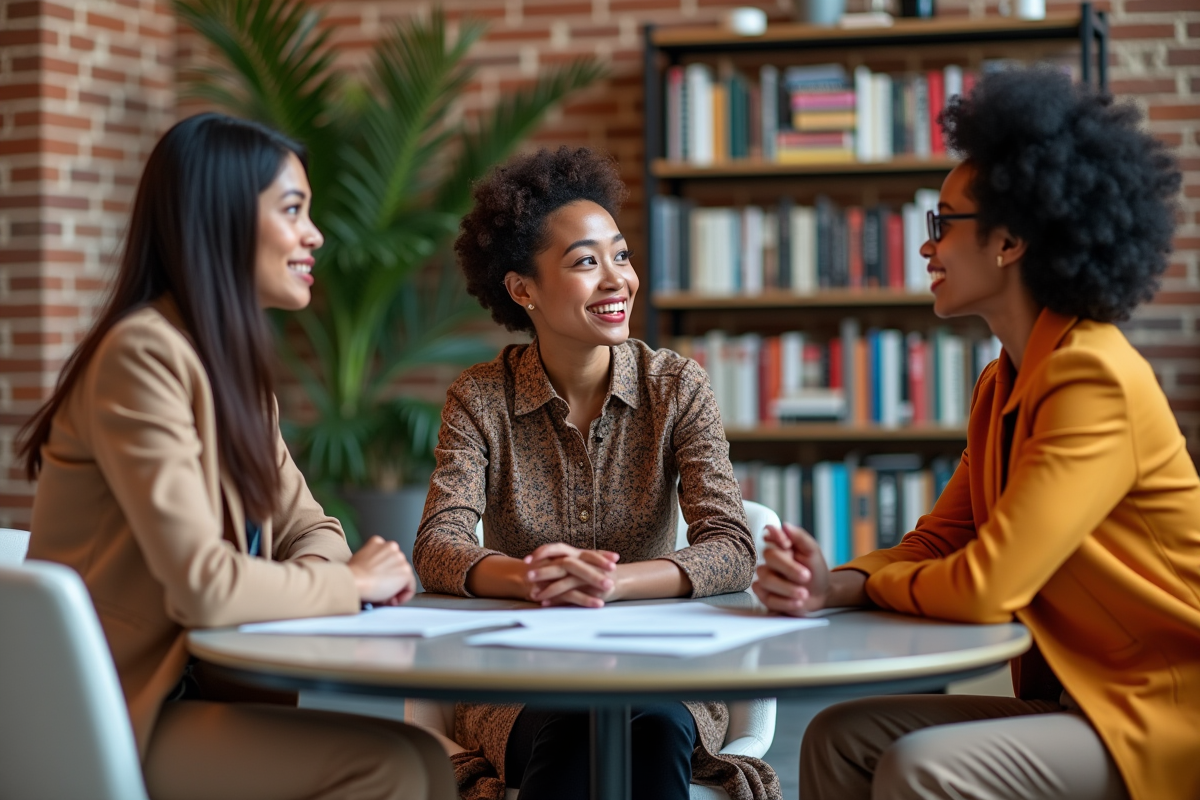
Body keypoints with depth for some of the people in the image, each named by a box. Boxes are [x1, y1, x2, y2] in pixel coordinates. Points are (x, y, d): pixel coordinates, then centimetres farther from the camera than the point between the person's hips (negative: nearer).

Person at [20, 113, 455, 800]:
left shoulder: (232, 361, 12)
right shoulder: (144, 355, -18)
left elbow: (307, 528, 14)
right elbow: (203, 585, -25)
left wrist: (323, 568, -10)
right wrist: (347, 582, -10)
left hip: (195, 686, 8)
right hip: (116, 719, -8)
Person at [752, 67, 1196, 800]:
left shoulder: (1095, 380, -20)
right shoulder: (1005, 384, 10)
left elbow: (984, 587, -24)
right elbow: (938, 544, 11)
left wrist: (855, 584, -4)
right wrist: (831, 582, -10)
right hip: (1080, 701, 9)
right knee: (842, 738, 0)